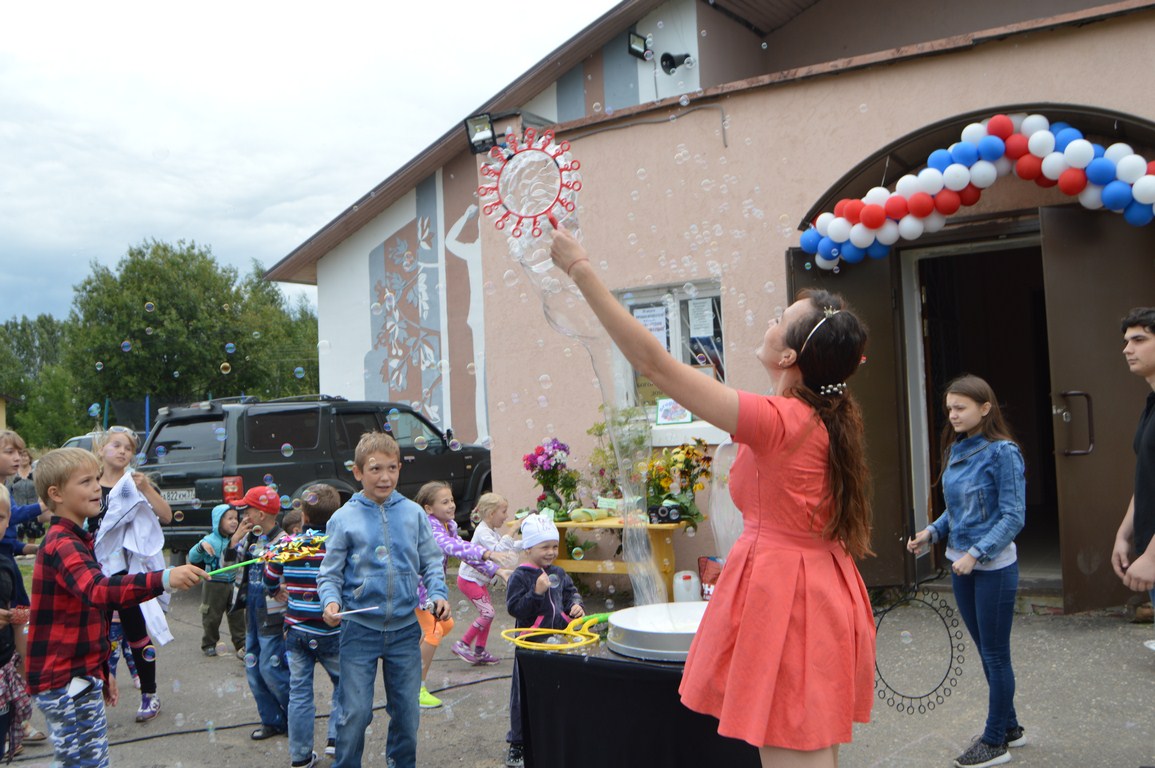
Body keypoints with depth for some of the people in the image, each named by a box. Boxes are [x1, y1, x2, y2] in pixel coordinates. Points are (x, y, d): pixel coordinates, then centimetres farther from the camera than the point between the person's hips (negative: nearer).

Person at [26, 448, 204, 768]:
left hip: (80, 676, 10)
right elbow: (98, 590, -39)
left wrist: (102, 673, 26)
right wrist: (164, 579, -53)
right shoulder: (61, 544, -18)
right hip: (65, 683, -10)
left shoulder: (74, 540, 16)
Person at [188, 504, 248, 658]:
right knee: (212, 617, 9)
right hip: (214, 585, -4)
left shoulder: (238, 538, -2)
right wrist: (201, 545, -39)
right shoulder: (211, 540, -15)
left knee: (237, 615, 10)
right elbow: (193, 557, -18)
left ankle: (241, 644, 20)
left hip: (233, 583, 4)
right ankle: (209, 644, 26)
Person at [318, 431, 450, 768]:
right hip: (360, 629, -2)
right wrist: (331, 601, -18)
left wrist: (438, 594, -7)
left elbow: (431, 562, 9)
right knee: (355, 712, 0)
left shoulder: (413, 513, 2)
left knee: (407, 711, 12)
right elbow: (330, 573, 0)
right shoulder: (344, 519, -3)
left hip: (405, 628, 2)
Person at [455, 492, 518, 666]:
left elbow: (510, 547, 19)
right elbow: (498, 549, -32)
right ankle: (463, 644, -3)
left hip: (480, 579, 10)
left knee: (486, 613, 9)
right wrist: (510, 532, -29)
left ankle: (479, 650, 16)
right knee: (487, 613, -13)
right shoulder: (482, 531, -20)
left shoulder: (493, 531, 11)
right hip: (469, 578, -10)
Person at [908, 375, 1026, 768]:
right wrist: (932, 532, 0)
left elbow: (1013, 517, -16)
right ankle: (1009, 727, 32)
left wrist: (976, 553, -22)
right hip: (961, 565, 7)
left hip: (994, 568, -7)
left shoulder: (1003, 452, -15)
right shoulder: (955, 451, 6)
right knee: (987, 652, 17)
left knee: (995, 654, 4)